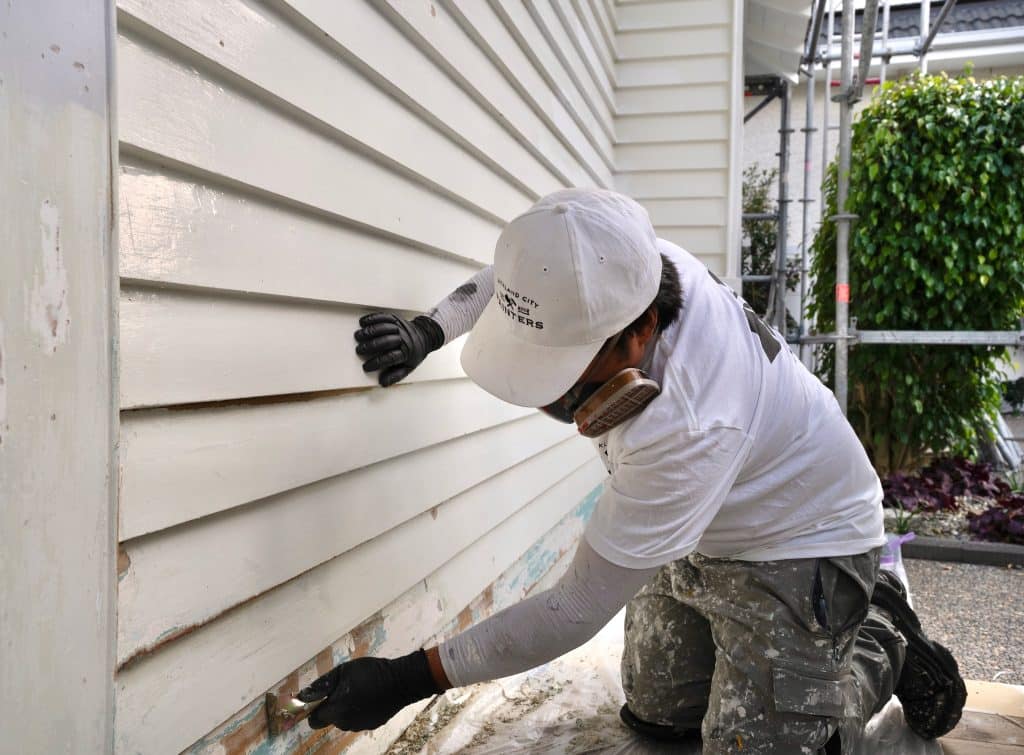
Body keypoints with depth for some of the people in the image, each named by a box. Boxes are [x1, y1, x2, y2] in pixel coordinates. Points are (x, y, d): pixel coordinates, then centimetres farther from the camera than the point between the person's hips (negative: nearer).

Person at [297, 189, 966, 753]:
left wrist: (411, 679, -30)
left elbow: (578, 610, -34)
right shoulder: (620, 265, -23)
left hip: (797, 542, -7)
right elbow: (523, 277, 3)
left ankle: (880, 643, 17)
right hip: (698, 535, 8)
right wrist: (431, 329, -14)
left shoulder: (686, 429, -44)